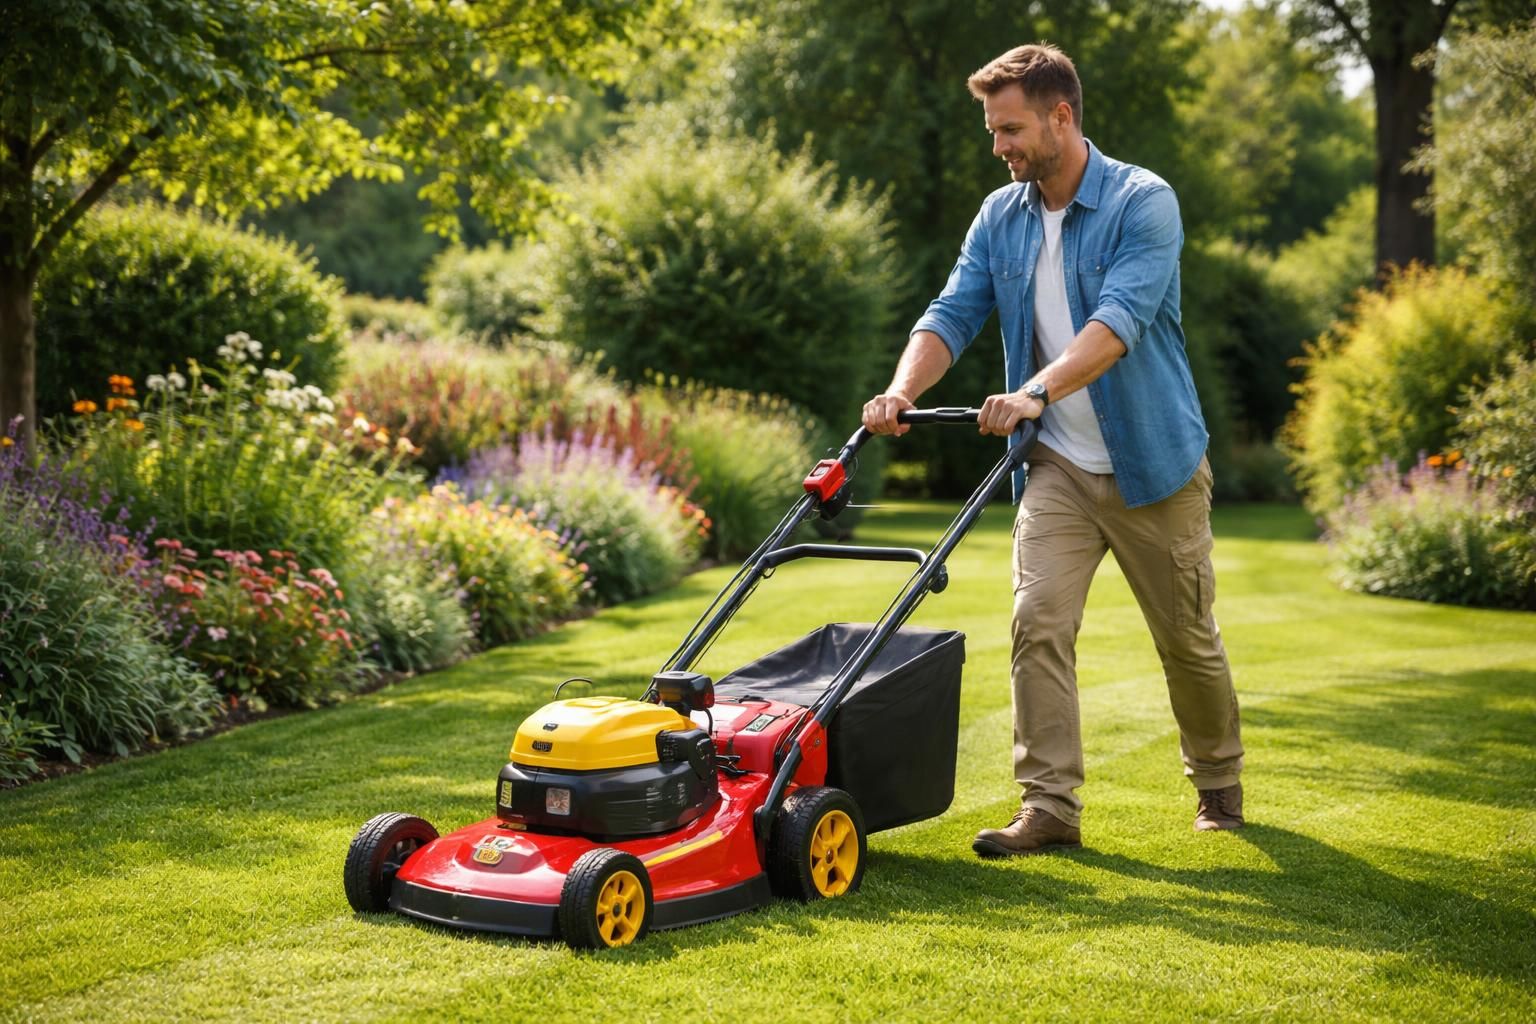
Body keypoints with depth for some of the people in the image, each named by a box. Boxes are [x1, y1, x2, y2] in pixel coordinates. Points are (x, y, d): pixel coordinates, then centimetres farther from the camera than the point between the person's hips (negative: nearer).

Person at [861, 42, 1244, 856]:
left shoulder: (1143, 202, -14)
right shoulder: (1000, 218, 4)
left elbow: (1119, 318, -28)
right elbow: (953, 314, -2)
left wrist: (1037, 391, -42)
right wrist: (903, 390, -21)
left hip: (1151, 462, -4)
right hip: (1057, 465, 4)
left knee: (1187, 637, 9)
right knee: (1038, 621, -11)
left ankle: (1218, 783, 32)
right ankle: (1049, 805, -7)